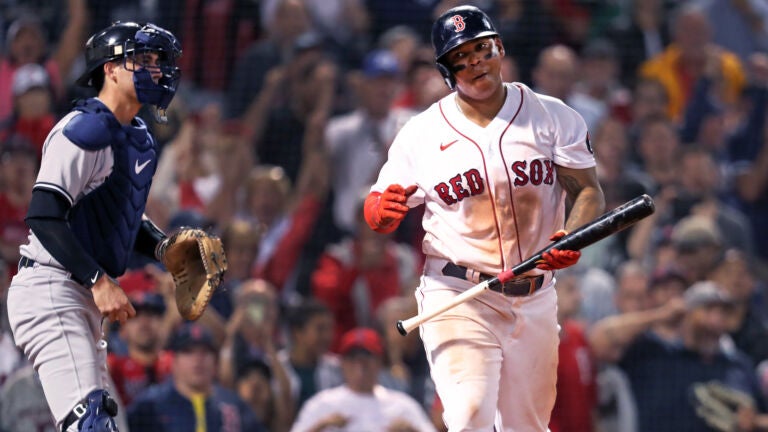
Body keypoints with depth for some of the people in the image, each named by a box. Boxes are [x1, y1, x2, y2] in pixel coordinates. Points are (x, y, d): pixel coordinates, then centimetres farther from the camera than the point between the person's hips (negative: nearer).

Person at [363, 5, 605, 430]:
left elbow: (588, 191, 2)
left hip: (534, 298, 3)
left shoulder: (552, 117, 3)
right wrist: (382, 210, -21)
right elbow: (380, 217, 5)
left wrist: (572, 237, -19)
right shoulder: (421, 133, 0)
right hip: (457, 298, -3)